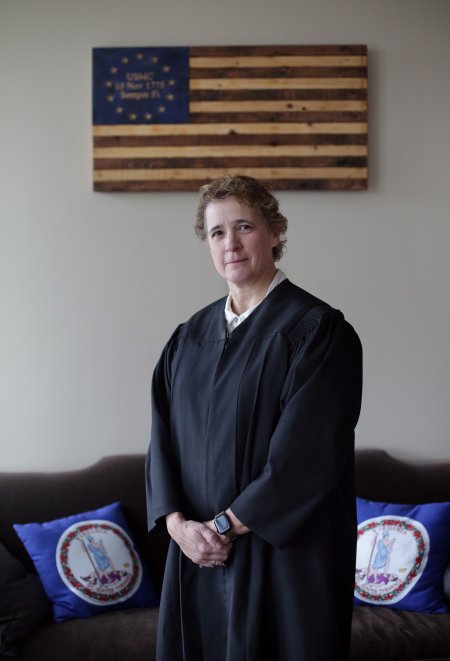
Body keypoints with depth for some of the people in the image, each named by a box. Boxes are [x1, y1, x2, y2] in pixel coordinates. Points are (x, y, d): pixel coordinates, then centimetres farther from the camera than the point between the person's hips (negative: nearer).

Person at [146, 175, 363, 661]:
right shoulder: (190, 336, 8)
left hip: (284, 552, -5)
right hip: (197, 549, 5)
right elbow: (163, 435, 6)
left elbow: (307, 452, -16)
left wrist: (227, 525, -13)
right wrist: (177, 521, -8)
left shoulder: (318, 329, -10)